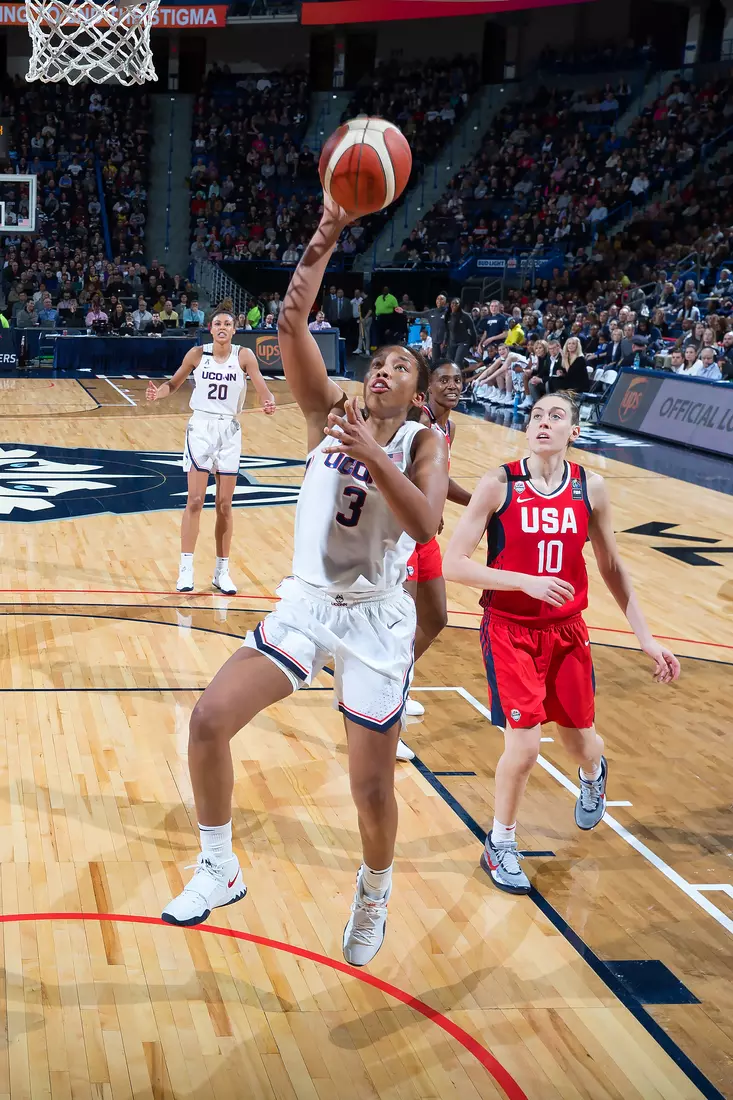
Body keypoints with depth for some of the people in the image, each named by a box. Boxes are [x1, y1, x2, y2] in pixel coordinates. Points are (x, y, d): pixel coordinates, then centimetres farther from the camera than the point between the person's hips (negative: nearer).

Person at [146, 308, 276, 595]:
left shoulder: (244, 356, -5)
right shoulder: (197, 354, -3)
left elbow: (261, 388, -13)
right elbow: (174, 383, 7)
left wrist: (268, 402, -35)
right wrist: (159, 393, -15)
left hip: (229, 431, 1)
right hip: (201, 426, -1)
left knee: (224, 505, 7)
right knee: (195, 501, -5)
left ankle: (222, 571, 15)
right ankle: (186, 568, 1)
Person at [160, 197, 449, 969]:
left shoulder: (424, 443, -4)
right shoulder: (329, 416, 2)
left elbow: (425, 525, -24)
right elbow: (291, 326, -11)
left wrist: (371, 452, -32)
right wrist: (325, 239, -20)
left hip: (376, 620, -2)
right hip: (305, 606, 3)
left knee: (371, 787, 2)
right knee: (210, 718, -14)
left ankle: (374, 895, 34)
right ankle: (219, 870, 6)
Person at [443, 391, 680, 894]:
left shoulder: (591, 488, -5)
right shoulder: (500, 484, -14)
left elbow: (613, 569, 7)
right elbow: (453, 563, -16)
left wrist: (646, 637, 5)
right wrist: (526, 581, -26)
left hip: (567, 630, 3)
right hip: (510, 630, -3)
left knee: (582, 742, 12)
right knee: (524, 743, -14)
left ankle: (593, 774, 53)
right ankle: (500, 843, 13)